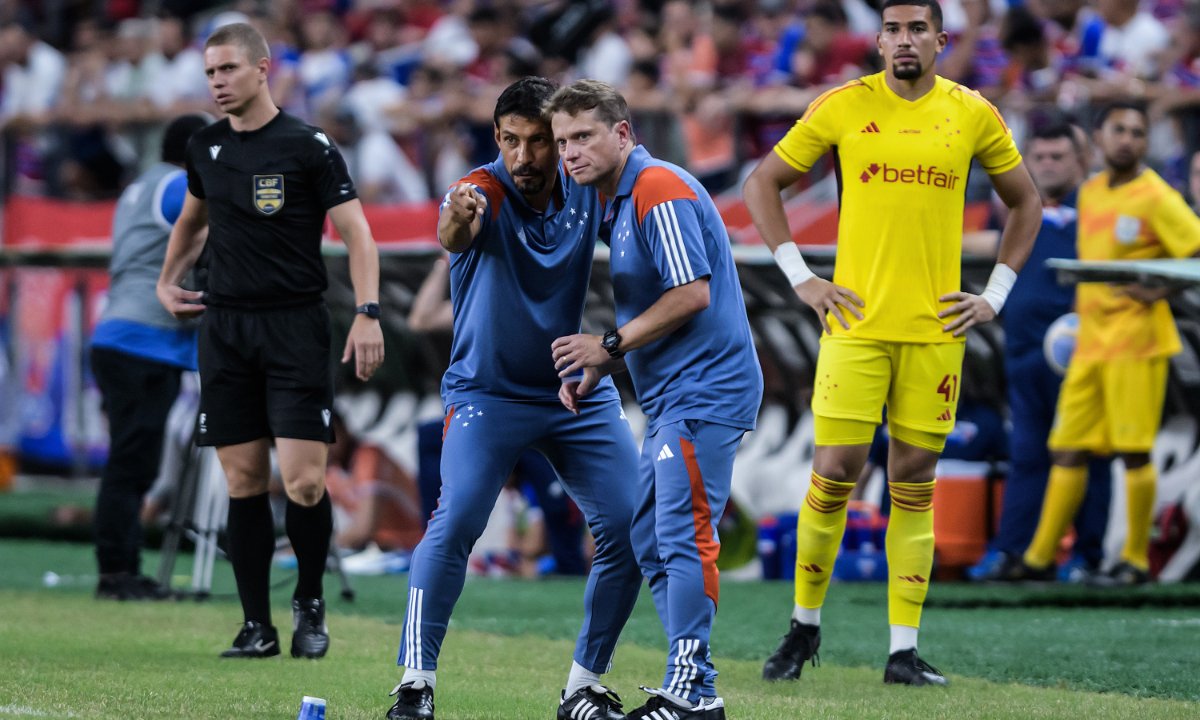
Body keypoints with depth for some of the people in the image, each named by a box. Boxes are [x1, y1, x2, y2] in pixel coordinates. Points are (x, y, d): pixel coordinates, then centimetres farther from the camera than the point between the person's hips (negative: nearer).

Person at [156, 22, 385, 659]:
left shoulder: (308, 147, -7)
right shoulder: (205, 149, 9)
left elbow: (356, 232, -7)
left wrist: (367, 312, -17)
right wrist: (168, 280, 20)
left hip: (296, 326, -4)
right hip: (225, 329, 5)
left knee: (303, 482, -11)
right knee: (243, 482, 2)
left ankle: (310, 603, 12)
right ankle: (257, 626, 7)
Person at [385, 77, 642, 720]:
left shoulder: (586, 189, -7)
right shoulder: (482, 193, -21)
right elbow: (454, 236, -43)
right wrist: (456, 223, -68)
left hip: (578, 389, 4)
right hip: (487, 393, -4)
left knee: (629, 529, -4)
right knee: (456, 520, -22)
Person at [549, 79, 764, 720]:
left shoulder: (661, 190, -13)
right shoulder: (617, 204, 18)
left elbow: (693, 293, -21)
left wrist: (610, 344, -14)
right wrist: (595, 370, 14)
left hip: (703, 391, -11)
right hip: (667, 399, 11)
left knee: (683, 536, -13)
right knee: (649, 541, 10)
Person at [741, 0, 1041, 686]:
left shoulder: (973, 114, 5)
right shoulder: (843, 107, 0)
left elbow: (1026, 202, 17)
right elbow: (762, 184, 8)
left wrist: (996, 295, 8)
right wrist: (800, 277, 0)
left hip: (937, 325, 2)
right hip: (858, 322, -1)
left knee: (915, 482, 4)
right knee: (835, 472, -5)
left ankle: (905, 650, 7)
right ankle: (805, 624, 14)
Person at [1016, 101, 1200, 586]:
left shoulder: (1156, 197, -7)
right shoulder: (1090, 193, 14)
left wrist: (1161, 290, -22)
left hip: (1135, 340, -7)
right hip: (1089, 340, 7)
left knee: (1133, 451, -5)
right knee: (1068, 449, 5)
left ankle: (1136, 560, 3)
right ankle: (1038, 557, 7)